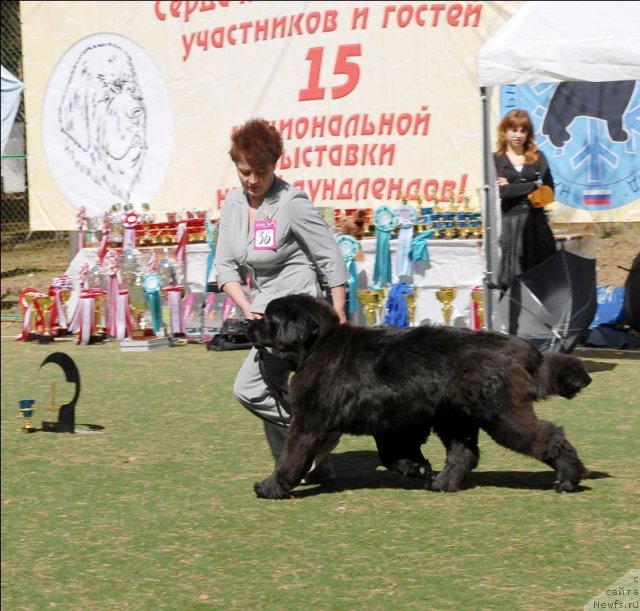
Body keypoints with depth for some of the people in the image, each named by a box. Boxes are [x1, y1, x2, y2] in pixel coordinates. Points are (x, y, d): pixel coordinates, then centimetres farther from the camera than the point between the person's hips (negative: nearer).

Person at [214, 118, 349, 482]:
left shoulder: (293, 203, -17)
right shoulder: (234, 204, 3)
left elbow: (332, 260, -14)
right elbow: (225, 265, 4)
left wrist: (339, 317, -15)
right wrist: (247, 308, -11)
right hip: (267, 311, 8)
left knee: (251, 388, -15)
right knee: (274, 390, 12)